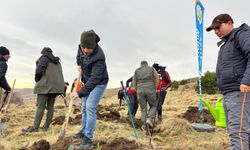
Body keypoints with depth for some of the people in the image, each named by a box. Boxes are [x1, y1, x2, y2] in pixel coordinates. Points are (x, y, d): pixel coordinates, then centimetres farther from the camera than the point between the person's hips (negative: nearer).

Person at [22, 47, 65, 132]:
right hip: (56, 86, 7)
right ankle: (46, 126, 12)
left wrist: (37, 80, 5)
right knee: (50, 106, 8)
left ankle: (35, 127, -2)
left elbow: (39, 71, -11)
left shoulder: (44, 58, 1)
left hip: (46, 85, -7)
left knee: (40, 106, -5)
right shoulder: (57, 61, 23)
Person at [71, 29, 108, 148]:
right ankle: (83, 131, 31)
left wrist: (80, 93, -38)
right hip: (87, 81, 8)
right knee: (84, 107, 14)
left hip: (98, 83, -8)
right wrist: (80, 70, 7)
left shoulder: (98, 57, -34)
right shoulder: (82, 48, -12)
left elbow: (95, 79, -36)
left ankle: (88, 139, -8)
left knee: (90, 107, -16)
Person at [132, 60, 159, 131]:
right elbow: (157, 79, 7)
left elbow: (134, 83, 12)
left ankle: (144, 125, 3)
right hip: (150, 90, -1)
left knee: (143, 108, 10)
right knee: (153, 106, 16)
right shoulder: (152, 69, 14)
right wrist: (154, 89, 12)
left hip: (140, 90, 2)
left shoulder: (137, 70, 17)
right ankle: (149, 119, -4)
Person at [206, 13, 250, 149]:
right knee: (233, 130, 10)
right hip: (228, 93, 9)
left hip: (239, 91, -9)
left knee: (237, 131, -14)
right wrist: (225, 91, 16)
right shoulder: (225, 43, 26)